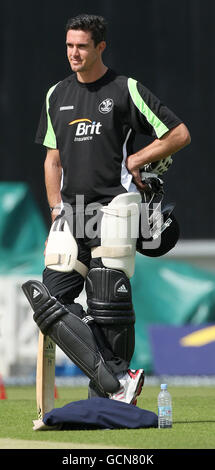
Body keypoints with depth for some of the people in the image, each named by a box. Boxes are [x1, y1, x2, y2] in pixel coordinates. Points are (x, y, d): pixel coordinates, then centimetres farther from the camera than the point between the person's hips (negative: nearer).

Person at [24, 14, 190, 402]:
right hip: (71, 209, 6)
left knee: (109, 303, -8)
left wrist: (134, 160, -3)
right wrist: (56, 207, 11)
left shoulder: (126, 90, -1)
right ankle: (121, 377, -2)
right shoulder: (57, 95, 16)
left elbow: (179, 134, 2)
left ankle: (108, 393, -1)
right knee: (55, 296, -7)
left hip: (113, 203, -5)